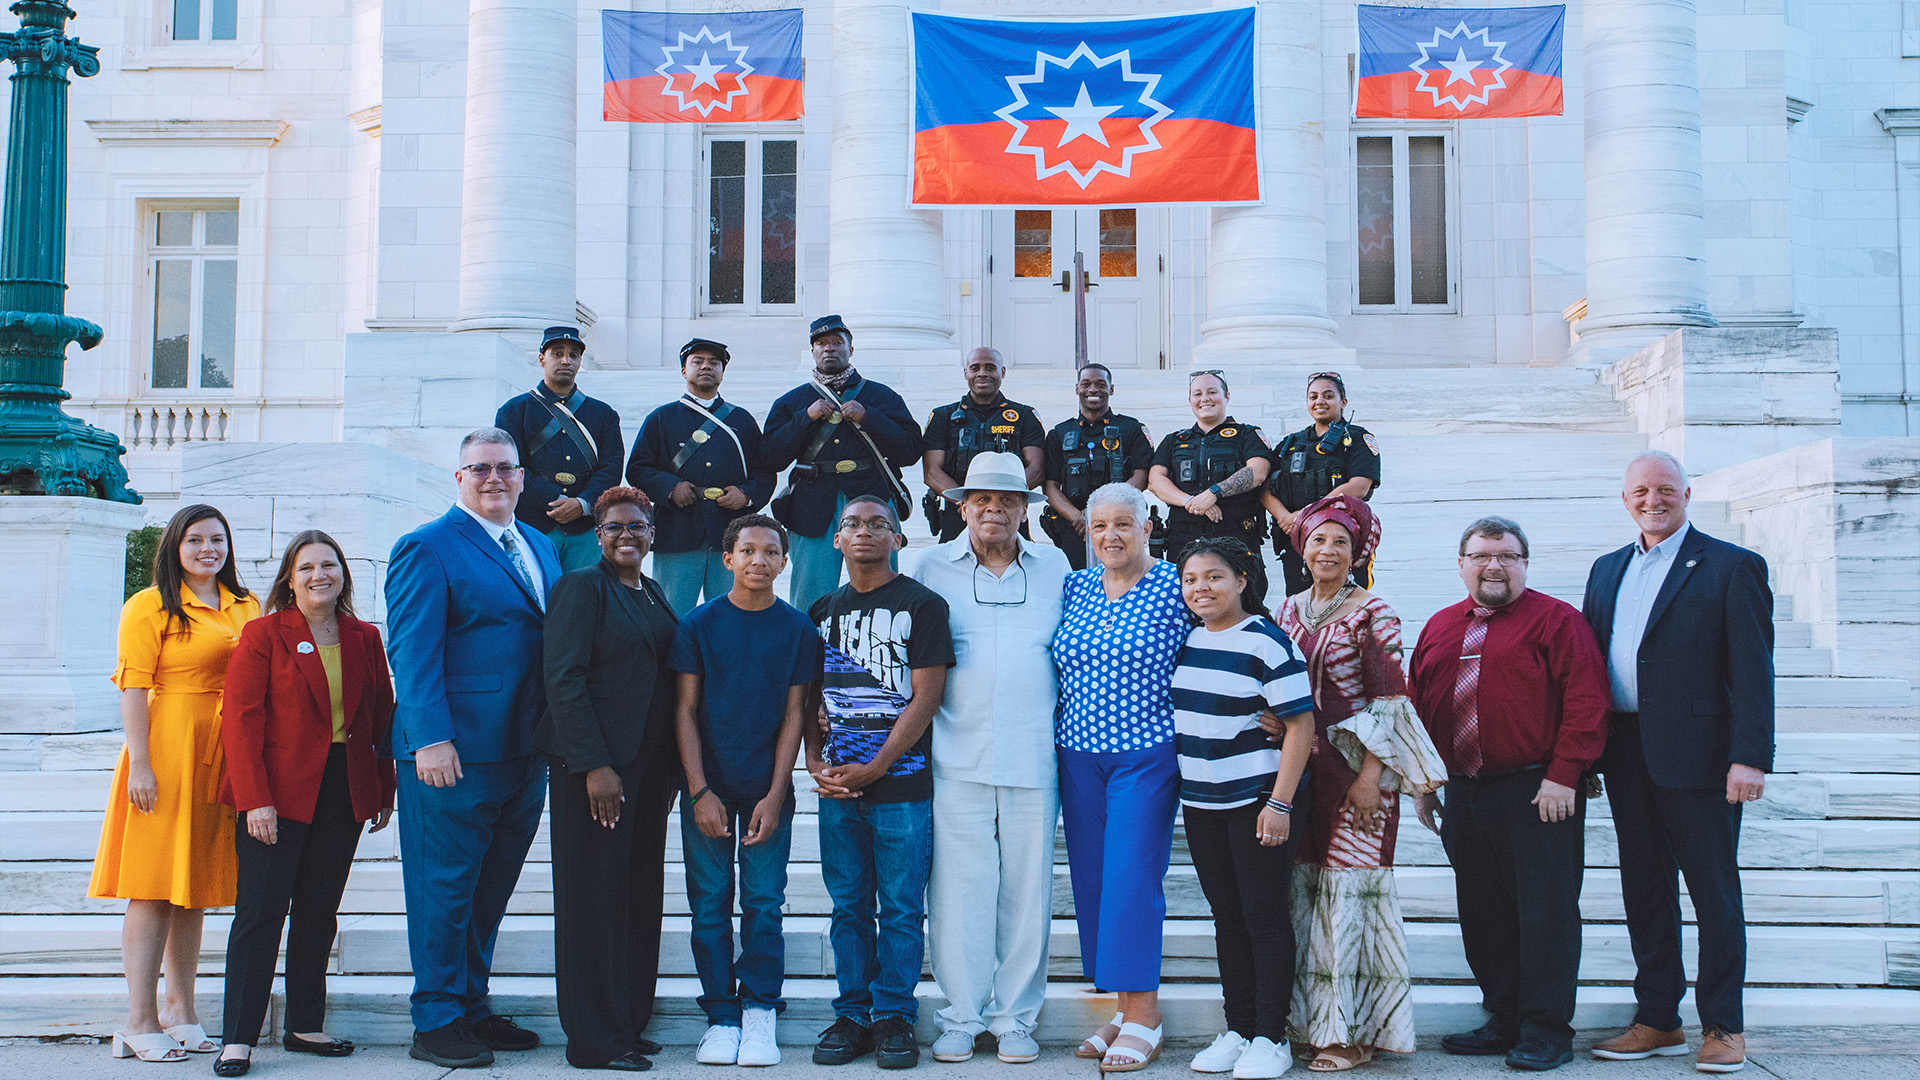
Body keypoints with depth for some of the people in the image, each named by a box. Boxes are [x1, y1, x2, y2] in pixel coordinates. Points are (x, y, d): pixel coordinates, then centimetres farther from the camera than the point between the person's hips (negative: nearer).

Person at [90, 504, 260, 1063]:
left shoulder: (246, 607, 14)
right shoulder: (150, 605, -3)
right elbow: (134, 688, -9)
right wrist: (140, 764, -16)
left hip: (226, 759, 6)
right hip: (166, 751, -6)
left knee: (195, 886, 12)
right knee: (154, 888, -3)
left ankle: (179, 1011, 20)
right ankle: (139, 1022, 1)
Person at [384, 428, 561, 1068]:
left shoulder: (542, 547, 16)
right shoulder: (428, 548, -5)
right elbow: (412, 651, -12)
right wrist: (429, 740, -20)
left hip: (525, 752, 7)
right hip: (453, 751, -7)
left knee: (491, 889, 14)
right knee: (445, 888, 1)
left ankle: (472, 1008, 25)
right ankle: (435, 1023, 11)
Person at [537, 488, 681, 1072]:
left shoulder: (653, 594, 17)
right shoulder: (580, 588, -5)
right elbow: (563, 680, -12)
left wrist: (671, 768, 12)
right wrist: (594, 766, -17)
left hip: (649, 769, 7)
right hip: (594, 766, -7)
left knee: (641, 897, 8)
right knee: (595, 897, -2)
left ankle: (629, 1025, 18)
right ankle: (595, 1041, 5)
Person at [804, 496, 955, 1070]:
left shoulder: (921, 605, -1)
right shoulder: (823, 612, 14)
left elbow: (926, 697, -7)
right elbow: (810, 699, 16)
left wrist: (873, 768, -12)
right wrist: (816, 765, 0)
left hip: (901, 783, -4)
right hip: (836, 785, 4)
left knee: (901, 908, 1)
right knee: (849, 906, 9)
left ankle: (895, 1017, 10)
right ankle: (853, 1016, 17)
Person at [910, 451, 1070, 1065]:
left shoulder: (1054, 567, 11)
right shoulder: (934, 568, 8)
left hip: (1034, 757, 1)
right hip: (958, 756, -1)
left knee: (1027, 887, 3)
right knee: (958, 888, -1)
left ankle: (1017, 1017, 14)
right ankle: (963, 1015, 11)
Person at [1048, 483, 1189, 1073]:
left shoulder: (1175, 587, -5)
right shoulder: (1074, 587, 8)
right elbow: (1060, 665, 19)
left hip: (1145, 753, -5)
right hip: (1079, 753, 5)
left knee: (1131, 877, -8)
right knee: (1092, 878, 6)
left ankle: (1143, 1017, 0)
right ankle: (1126, 1008, 16)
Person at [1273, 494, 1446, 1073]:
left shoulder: (1372, 614, -5)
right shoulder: (1291, 610, 12)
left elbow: (1389, 700, -8)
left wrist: (1371, 775, -14)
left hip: (1357, 769, -5)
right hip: (1300, 766, 6)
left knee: (1347, 883, -6)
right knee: (1303, 883, 5)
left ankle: (1351, 1030, 1)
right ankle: (1312, 1018, 15)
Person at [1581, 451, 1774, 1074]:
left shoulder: (1732, 568, -2)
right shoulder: (1607, 571, 16)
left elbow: (1753, 671, -8)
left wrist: (1750, 757, -16)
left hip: (1697, 756, -5)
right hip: (1626, 758, 6)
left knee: (1714, 892, 2)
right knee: (1644, 890, 10)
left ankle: (1723, 1026, 13)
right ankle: (1657, 1022, 19)